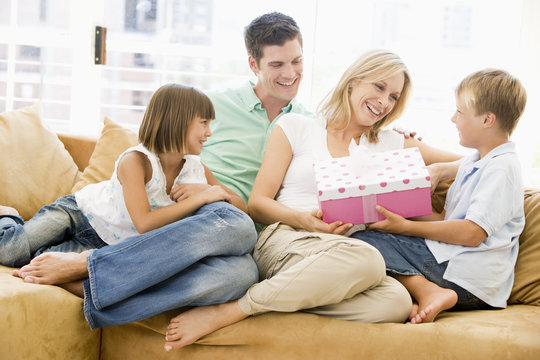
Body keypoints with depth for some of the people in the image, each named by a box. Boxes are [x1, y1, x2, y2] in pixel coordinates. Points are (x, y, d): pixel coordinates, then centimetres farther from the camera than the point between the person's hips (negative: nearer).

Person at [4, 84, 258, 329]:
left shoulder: (198, 171, -1)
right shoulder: (136, 160, -18)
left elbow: (241, 209, 3)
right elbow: (144, 223, -29)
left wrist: (212, 191, -16)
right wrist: (201, 198, -26)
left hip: (122, 247, 5)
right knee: (9, 248, -19)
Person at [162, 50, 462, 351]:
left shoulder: (388, 145, 23)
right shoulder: (296, 127, 13)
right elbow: (257, 204, 5)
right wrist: (304, 219, -13)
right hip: (285, 240, -4)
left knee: (397, 302, -34)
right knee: (367, 258, -38)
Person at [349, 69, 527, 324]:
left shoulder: (502, 167, -10)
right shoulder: (471, 163, 21)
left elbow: (472, 232, -19)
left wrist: (407, 227, -15)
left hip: (469, 275, -10)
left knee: (363, 243, -17)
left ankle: (427, 291, -27)